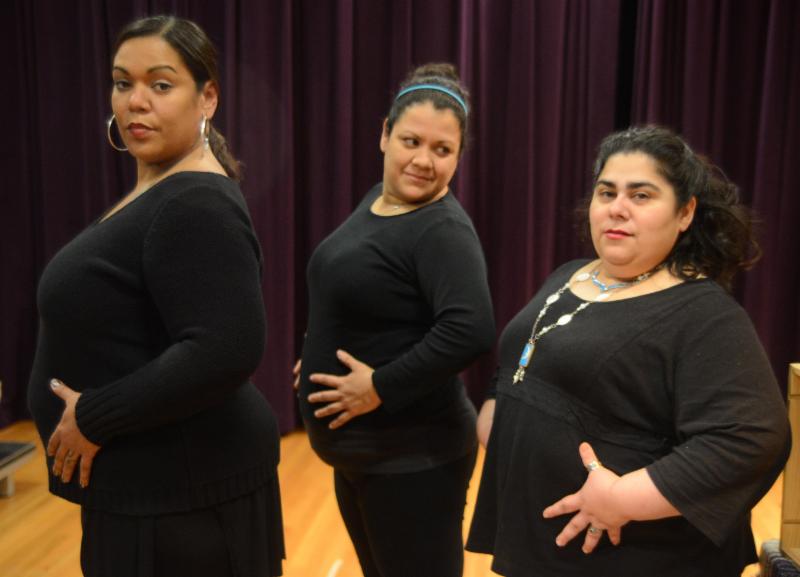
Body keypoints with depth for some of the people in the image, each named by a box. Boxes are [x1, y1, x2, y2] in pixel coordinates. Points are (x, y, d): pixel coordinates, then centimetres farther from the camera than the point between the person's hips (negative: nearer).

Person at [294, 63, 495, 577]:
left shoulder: (443, 230, -21)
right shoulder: (376, 200, 5)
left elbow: (470, 331, -34)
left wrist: (381, 388, -26)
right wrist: (322, 358, 7)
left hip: (411, 458, -8)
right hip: (356, 449, 9)